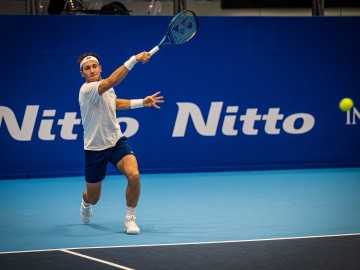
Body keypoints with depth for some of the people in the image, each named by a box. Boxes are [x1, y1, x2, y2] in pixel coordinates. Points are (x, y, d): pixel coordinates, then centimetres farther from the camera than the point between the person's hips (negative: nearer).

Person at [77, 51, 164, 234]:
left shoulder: (106, 86, 2)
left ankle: (130, 220, -8)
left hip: (117, 142, 5)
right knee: (93, 197, 13)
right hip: (95, 148, -4)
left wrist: (142, 102, 18)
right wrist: (134, 59, -47)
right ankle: (85, 203, 54)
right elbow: (113, 81, -40)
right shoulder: (87, 90, -21)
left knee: (134, 175, -25)